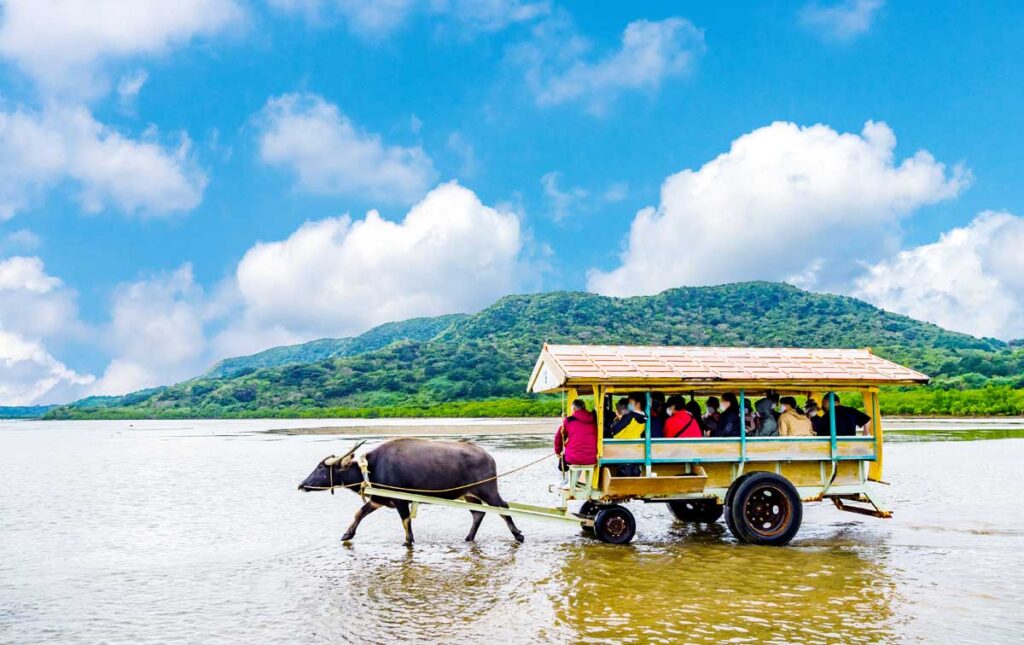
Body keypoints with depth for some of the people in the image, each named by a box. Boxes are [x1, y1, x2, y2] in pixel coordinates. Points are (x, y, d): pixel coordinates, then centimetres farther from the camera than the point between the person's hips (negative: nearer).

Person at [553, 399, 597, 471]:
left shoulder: (569, 420, -3)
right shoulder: (593, 420, 5)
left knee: (563, 457, 29)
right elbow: (598, 438, 16)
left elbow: (559, 437, 6)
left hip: (574, 459, -3)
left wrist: (558, 451, 24)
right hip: (592, 459, 3)